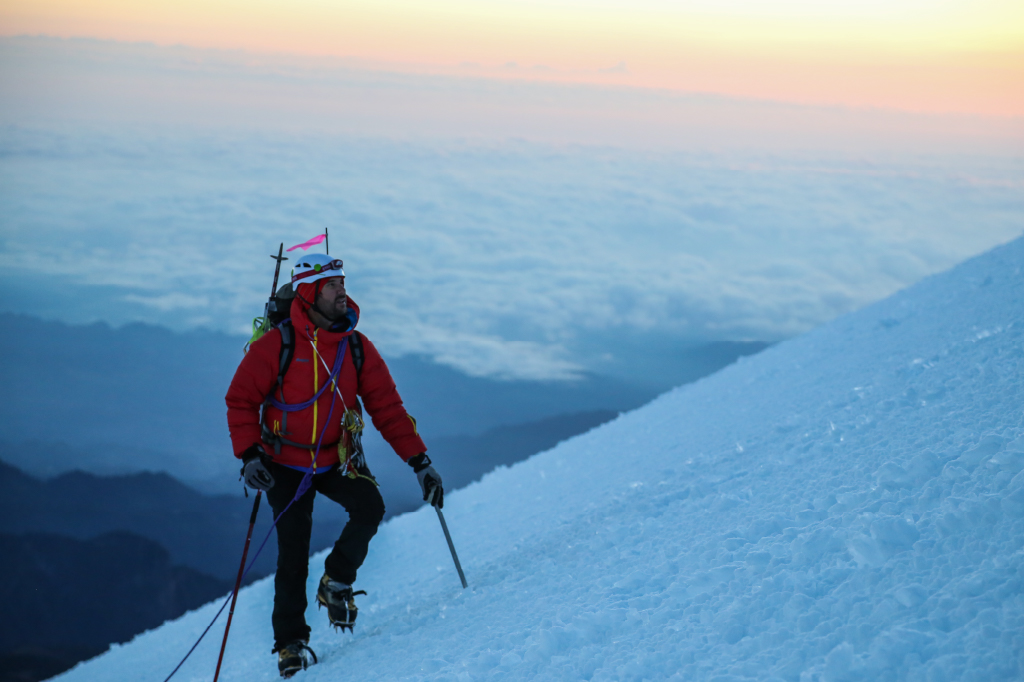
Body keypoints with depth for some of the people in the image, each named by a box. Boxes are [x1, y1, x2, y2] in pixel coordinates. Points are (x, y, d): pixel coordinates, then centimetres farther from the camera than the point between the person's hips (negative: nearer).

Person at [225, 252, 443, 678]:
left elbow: (387, 407, -3)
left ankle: (336, 583, 1)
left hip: (337, 459, 3)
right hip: (285, 465, -2)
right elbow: (240, 401, -8)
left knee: (370, 507, -24)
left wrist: (420, 461, -9)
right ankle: (290, 642, 12)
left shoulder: (357, 347, -4)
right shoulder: (277, 345, -14)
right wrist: (248, 454, -20)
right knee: (293, 554, -5)